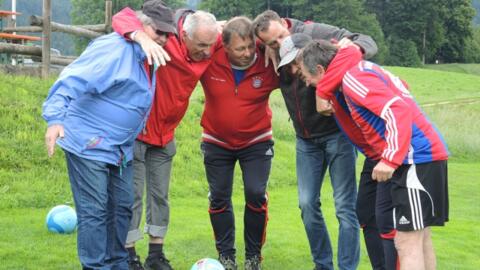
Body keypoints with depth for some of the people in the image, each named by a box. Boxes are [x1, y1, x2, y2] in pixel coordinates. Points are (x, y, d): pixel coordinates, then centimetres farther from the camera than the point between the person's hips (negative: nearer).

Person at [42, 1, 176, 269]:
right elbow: (72, 81, -28)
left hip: (121, 148, 9)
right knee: (94, 211, -6)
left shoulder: (149, 57, 9)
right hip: (88, 144, -9)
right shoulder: (114, 48, -19)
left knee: (122, 207, 14)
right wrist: (55, 118, -38)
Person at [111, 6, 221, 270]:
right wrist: (143, 38, -55)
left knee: (160, 196, 11)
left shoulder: (212, 47, -10)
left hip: (165, 134, 5)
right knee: (132, 196, 0)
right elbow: (122, 17, -34)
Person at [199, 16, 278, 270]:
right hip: (217, 142, 1)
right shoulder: (209, 60, -21)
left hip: (257, 142, -1)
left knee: (256, 195, -9)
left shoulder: (268, 64, -22)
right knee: (219, 198, 5)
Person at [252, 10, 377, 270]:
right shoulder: (271, 55, -4)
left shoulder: (315, 33, -18)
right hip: (306, 139, 5)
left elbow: (368, 42, -15)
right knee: (307, 204, 6)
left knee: (344, 206, -4)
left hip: (337, 131, -5)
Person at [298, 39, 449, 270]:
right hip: (427, 156, 10)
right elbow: (401, 88, 28)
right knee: (419, 238, 15)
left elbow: (398, 111, -24)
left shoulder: (353, 78, -14)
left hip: (417, 158, -10)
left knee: (407, 242, -11)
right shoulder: (364, 69, 15)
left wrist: (390, 159, -28)